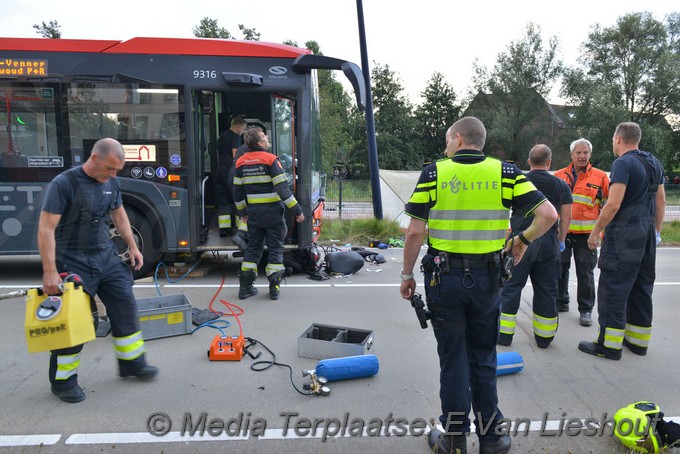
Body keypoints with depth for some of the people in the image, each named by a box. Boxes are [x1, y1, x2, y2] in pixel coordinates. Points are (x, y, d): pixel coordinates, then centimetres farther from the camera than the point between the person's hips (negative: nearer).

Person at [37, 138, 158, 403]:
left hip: (107, 257, 6)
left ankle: (131, 363, 25)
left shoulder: (111, 183, 4)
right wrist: (50, 272, -24)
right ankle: (62, 380, 19)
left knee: (126, 309, 8)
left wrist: (133, 247, 15)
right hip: (74, 263, -6)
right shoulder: (64, 184, -17)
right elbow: (46, 229, -20)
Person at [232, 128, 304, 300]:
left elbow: (237, 191, 11)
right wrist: (297, 210, -12)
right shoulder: (271, 160, -12)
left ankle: (245, 286, 14)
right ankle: (274, 288, 6)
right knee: (275, 248, 5)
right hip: (273, 212, -5)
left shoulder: (241, 162, 5)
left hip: (253, 213, 5)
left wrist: (243, 212, 23)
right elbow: (282, 189, -17)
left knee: (253, 247, 14)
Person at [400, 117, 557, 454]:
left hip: (444, 277, -2)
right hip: (487, 277, 2)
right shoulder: (505, 172, 0)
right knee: (483, 359, 16)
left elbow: (415, 232, -8)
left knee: (452, 359, 10)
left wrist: (407, 275, 2)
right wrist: (523, 240, 9)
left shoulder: (434, 172, -5)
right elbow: (548, 215, -8)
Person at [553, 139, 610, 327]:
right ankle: (561, 302, 27)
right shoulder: (559, 176, 6)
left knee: (585, 272, 3)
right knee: (560, 268, 11)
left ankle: (585, 310, 14)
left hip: (586, 233, -2)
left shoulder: (600, 177, 1)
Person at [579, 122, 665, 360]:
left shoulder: (623, 163, -13)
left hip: (624, 233, -9)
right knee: (641, 288, 15)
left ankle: (609, 344, 0)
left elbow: (613, 204, -20)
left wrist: (596, 232, -12)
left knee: (612, 288, -4)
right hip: (647, 233, 9)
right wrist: (656, 231, 25)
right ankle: (638, 340, 24)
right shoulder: (654, 163, 14)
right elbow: (661, 201, 18)